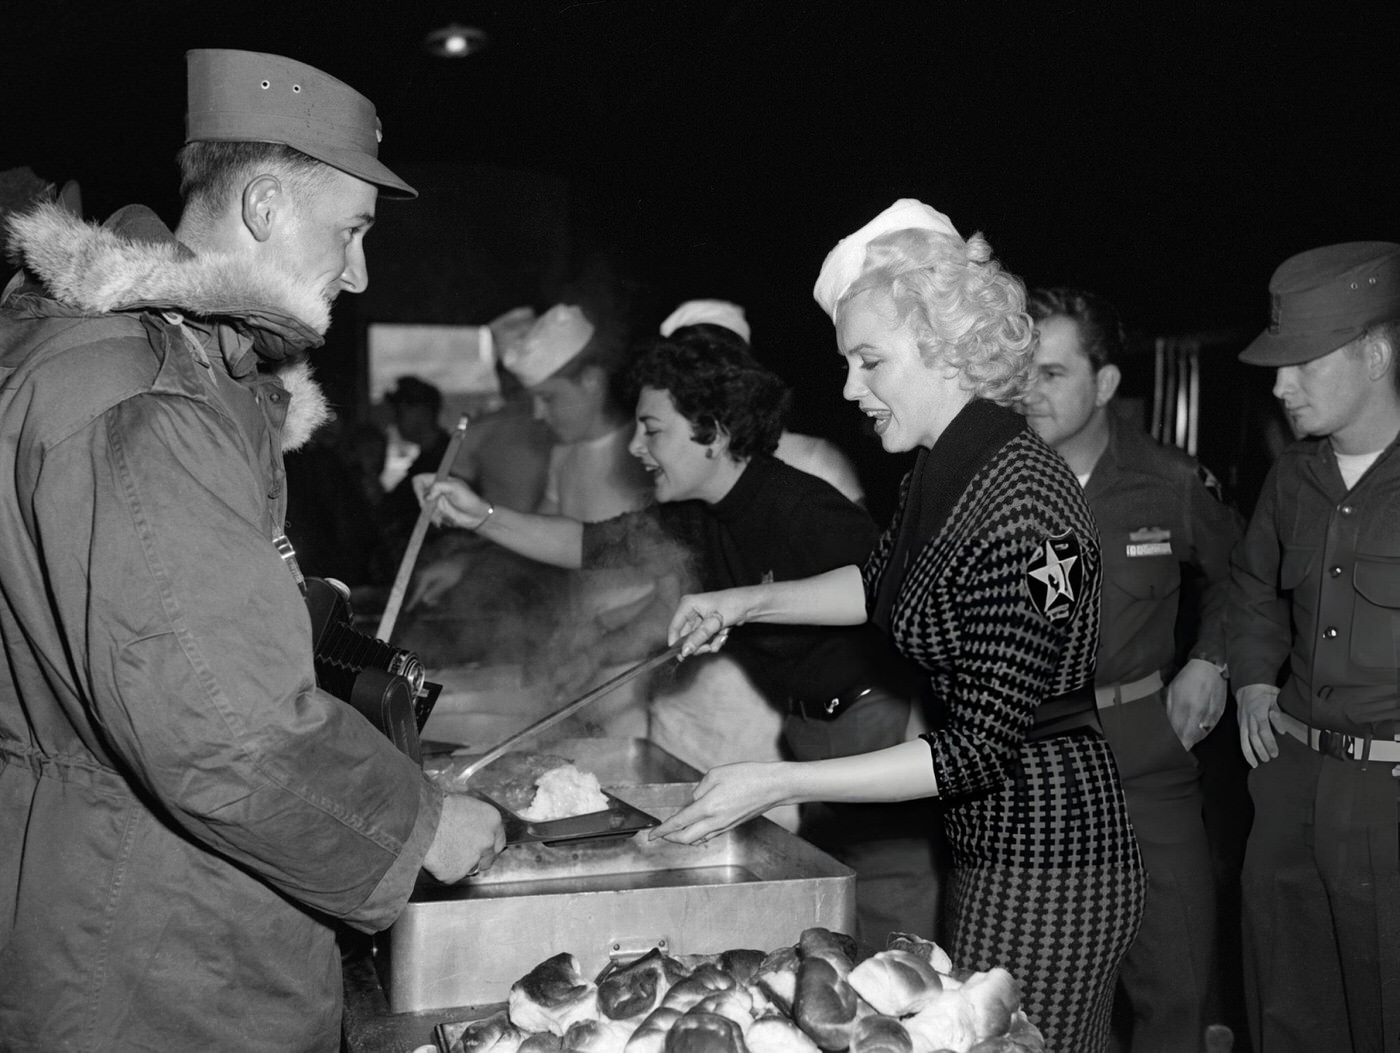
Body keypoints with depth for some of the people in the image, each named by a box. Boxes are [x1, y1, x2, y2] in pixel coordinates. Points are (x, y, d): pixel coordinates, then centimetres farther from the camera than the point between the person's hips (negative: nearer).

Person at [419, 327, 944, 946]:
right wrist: (482, 517, -1)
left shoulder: (803, 515, -25)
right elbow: (591, 546, 10)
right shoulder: (699, 515, 2)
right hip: (807, 736, 8)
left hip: (876, 733, -8)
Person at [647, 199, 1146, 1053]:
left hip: (1044, 863, -9)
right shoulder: (944, 470, 2)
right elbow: (883, 586, 22)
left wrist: (779, 785, -26)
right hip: (991, 842, 9)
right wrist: (749, 602, 10)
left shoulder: (1021, 511, -26)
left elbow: (984, 749, -25)